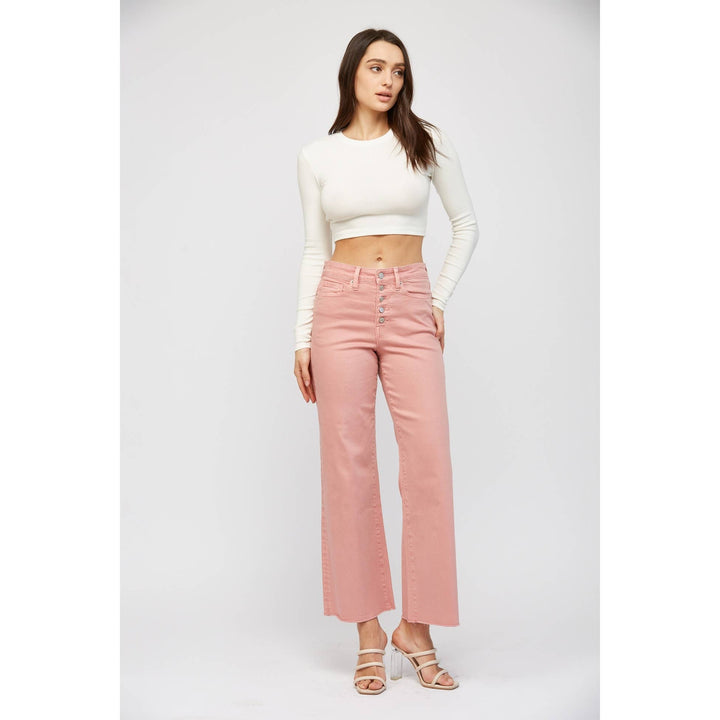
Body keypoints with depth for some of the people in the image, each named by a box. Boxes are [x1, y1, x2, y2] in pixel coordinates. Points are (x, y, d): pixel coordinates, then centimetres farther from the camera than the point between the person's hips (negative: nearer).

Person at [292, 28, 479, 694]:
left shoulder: (426, 141, 8)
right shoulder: (317, 157, 9)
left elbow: (467, 224, 14)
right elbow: (315, 252, 11)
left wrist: (441, 299, 5)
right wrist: (303, 338, 5)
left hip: (410, 309, 0)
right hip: (342, 306, 0)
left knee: (429, 463, -7)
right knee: (349, 463, -2)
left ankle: (416, 628, 9)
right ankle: (369, 632, 10)